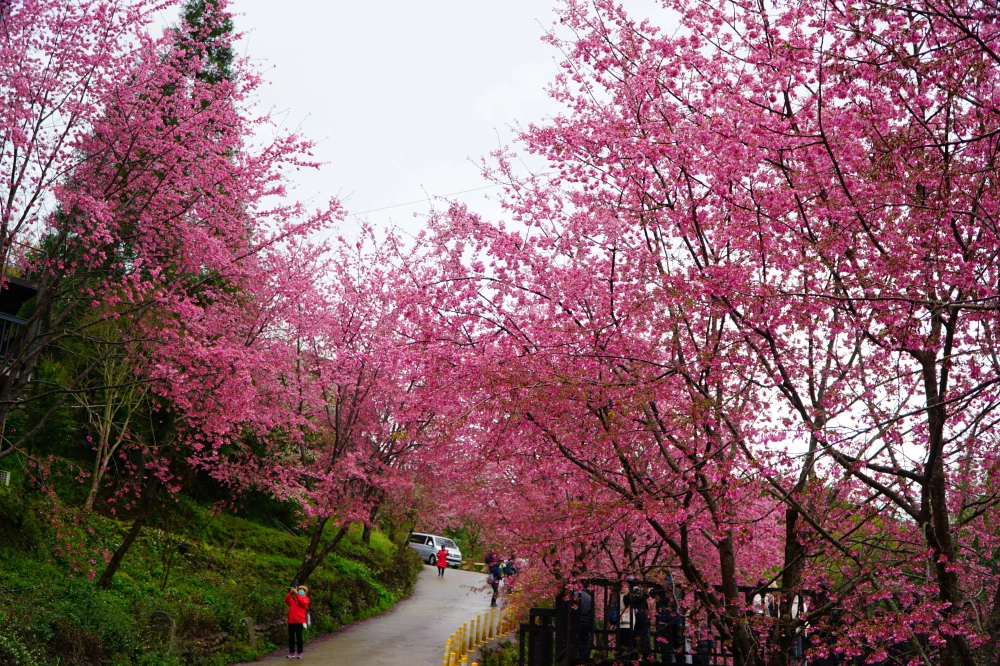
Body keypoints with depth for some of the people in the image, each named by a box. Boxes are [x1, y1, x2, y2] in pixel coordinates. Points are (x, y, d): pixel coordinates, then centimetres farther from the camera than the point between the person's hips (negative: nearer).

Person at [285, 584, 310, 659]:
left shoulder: (305, 599, 8)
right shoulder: (293, 599, 17)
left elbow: (302, 602, -14)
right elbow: (287, 600, -1)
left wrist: (296, 593, -16)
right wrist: (290, 592, -15)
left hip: (300, 621, -4)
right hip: (291, 621, 4)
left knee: (298, 637, -2)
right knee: (291, 637, 6)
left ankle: (299, 653, 4)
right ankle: (292, 653, 14)